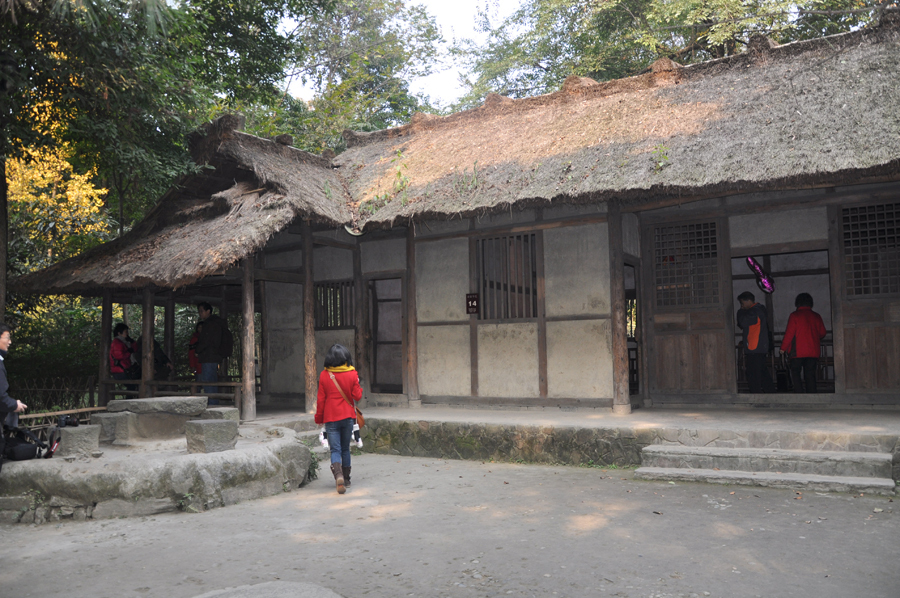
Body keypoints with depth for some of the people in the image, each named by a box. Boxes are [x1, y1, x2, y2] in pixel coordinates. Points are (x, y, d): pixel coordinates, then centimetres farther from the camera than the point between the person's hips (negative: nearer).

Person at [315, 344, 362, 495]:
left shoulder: (324, 375, -5)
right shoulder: (352, 374, -5)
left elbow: (321, 399, -1)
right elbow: (357, 396, -4)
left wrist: (319, 418, 10)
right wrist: (359, 387, 16)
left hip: (331, 418, -1)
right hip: (348, 416, 1)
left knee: (335, 450, -2)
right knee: (345, 449, 15)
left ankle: (338, 475, -25)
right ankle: (346, 478, 21)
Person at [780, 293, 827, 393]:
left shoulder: (794, 316, -5)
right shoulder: (816, 316, 7)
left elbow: (789, 333, -8)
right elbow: (822, 333, 12)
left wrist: (783, 348, 0)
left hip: (798, 352, -4)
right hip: (813, 351, 4)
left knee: (795, 373, 4)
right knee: (810, 375, 7)